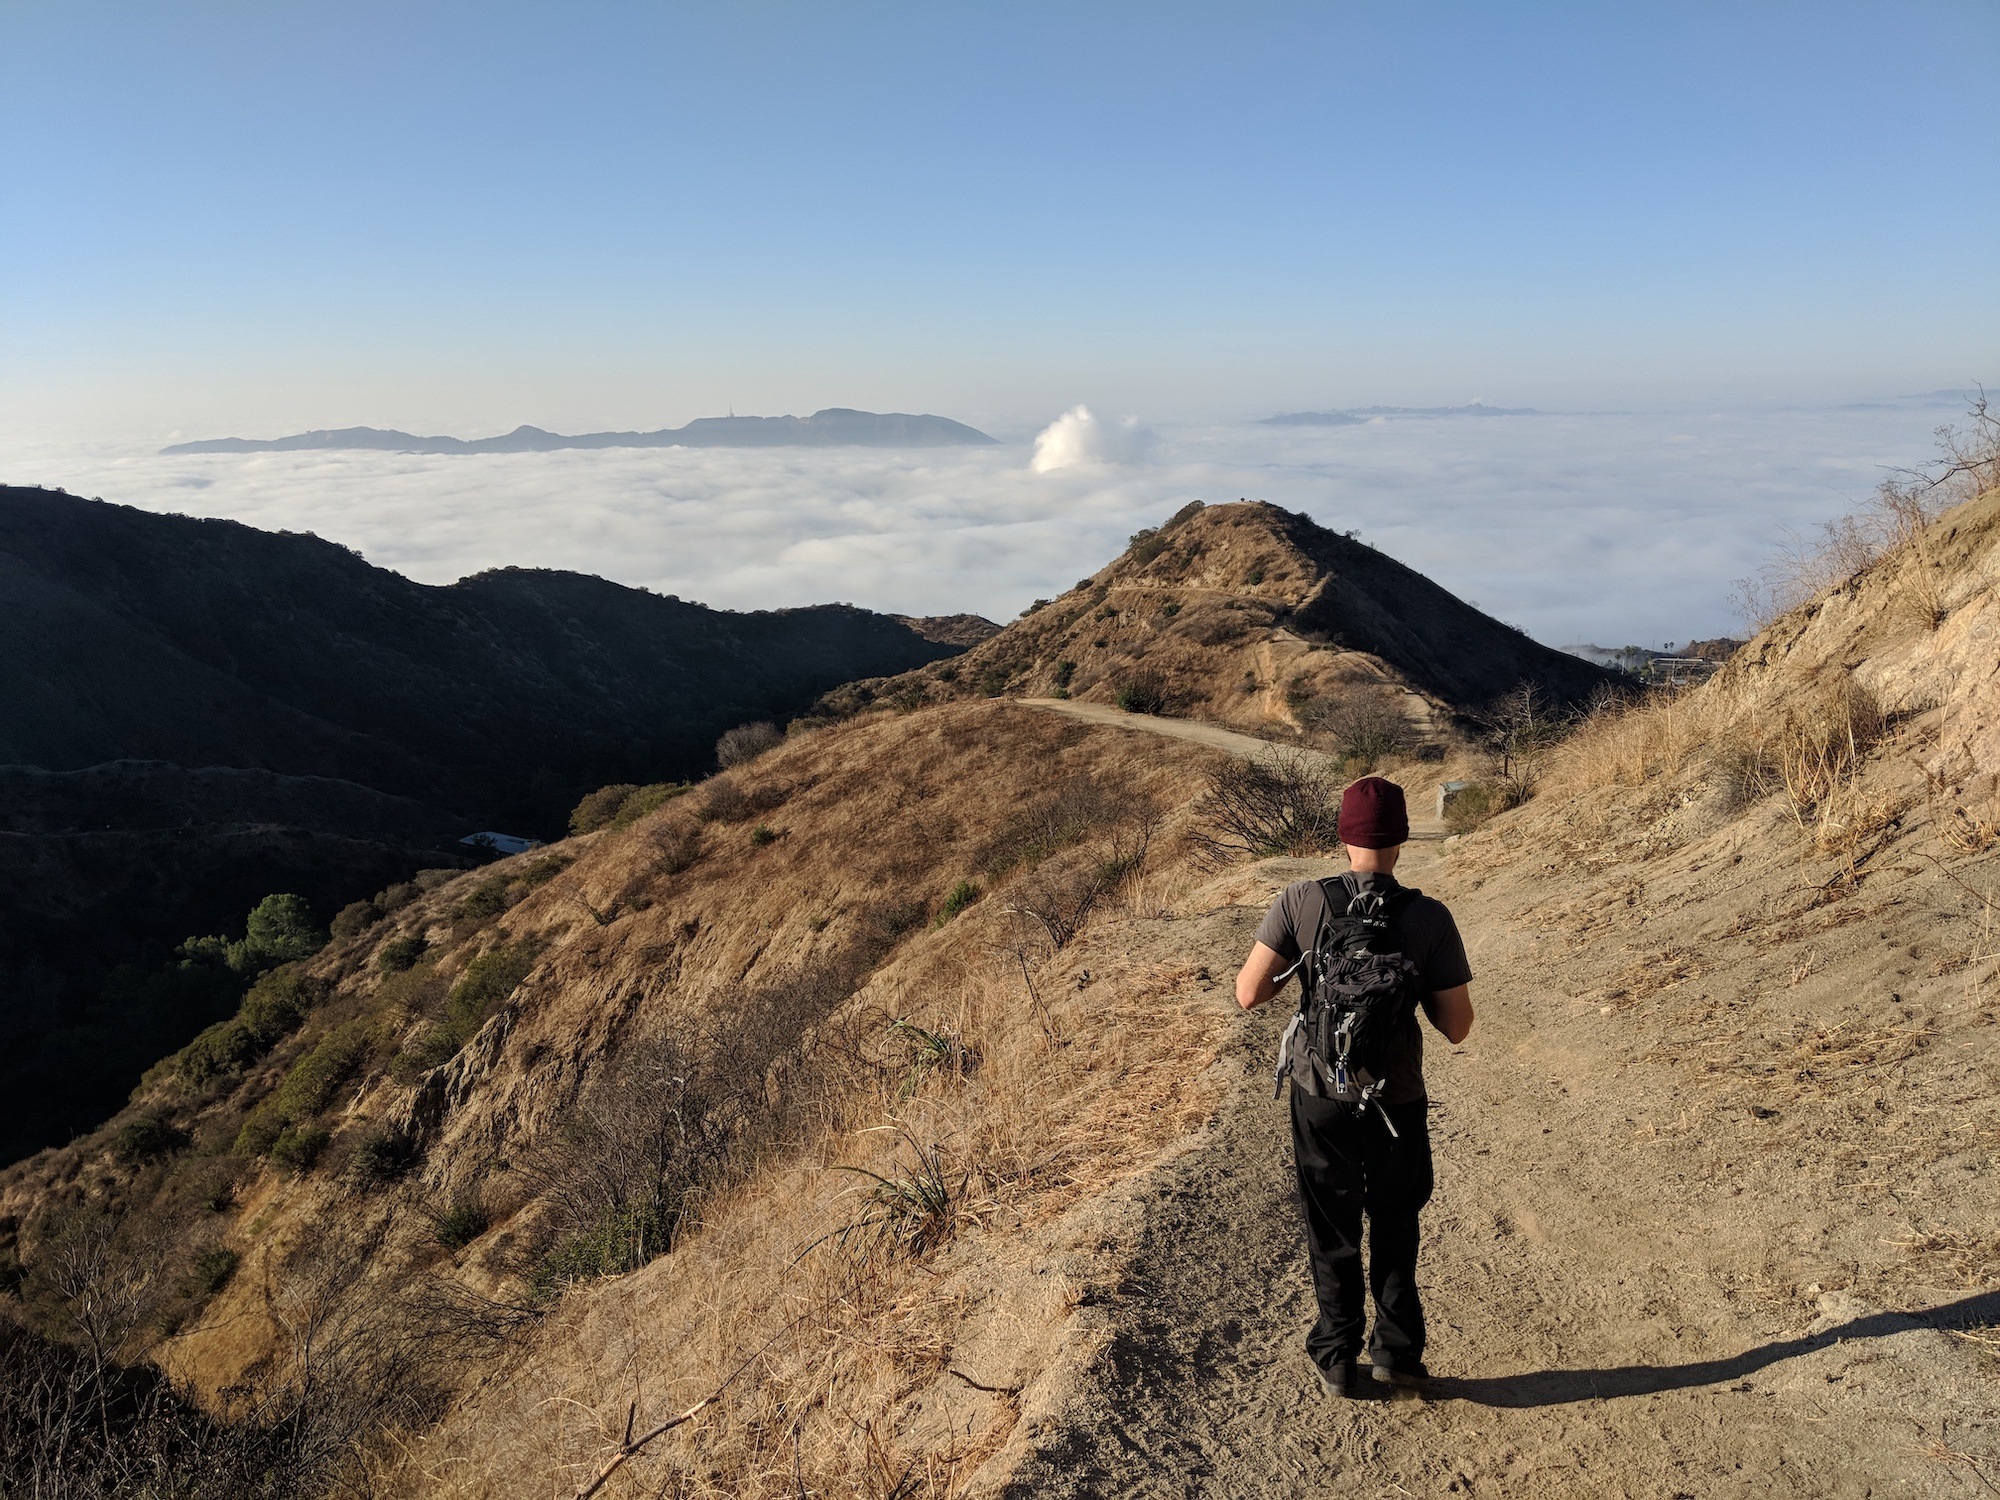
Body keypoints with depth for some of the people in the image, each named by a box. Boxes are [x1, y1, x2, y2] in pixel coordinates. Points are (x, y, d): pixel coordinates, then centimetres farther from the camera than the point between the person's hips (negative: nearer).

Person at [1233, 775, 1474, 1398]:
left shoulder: (1301, 902, -15)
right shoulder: (1430, 918, -14)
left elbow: (1248, 994, -14)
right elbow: (1457, 1027, -10)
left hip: (1321, 1097, 0)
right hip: (1398, 1102, 0)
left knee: (1332, 1235, 19)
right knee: (1395, 1229, 24)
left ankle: (1338, 1360, 29)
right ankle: (1397, 1352, 28)